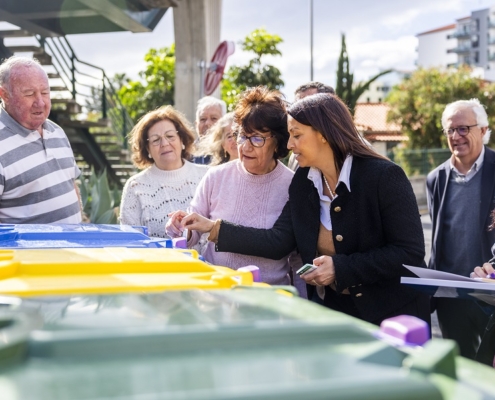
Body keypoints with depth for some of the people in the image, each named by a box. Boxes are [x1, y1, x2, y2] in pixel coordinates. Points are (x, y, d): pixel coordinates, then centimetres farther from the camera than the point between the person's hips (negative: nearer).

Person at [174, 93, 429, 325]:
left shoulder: (384, 177, -17)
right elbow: (279, 242, -2)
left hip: (394, 314, -4)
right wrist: (214, 228, -7)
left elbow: (410, 252, -19)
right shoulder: (303, 182, 1)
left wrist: (341, 268, -23)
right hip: (335, 312, 5)